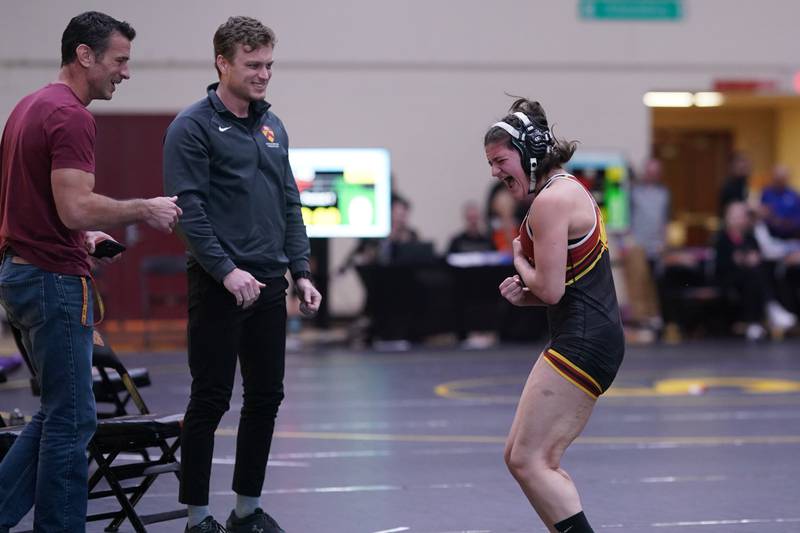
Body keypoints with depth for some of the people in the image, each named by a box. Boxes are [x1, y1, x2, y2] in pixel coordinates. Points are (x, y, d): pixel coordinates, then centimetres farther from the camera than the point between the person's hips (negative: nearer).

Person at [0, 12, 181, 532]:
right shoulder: (71, 117, -18)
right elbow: (76, 207, -26)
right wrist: (144, 209, -14)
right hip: (56, 282, -10)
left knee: (60, 415, 17)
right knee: (71, 420, -1)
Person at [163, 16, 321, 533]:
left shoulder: (272, 127, 14)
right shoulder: (193, 127, -8)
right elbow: (189, 207, -15)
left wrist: (301, 272, 10)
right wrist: (227, 270, -21)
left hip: (269, 285, 7)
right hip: (219, 286, -7)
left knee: (266, 397, 10)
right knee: (211, 400, -2)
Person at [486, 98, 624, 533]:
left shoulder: (550, 200, -14)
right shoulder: (569, 189, 18)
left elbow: (550, 289, -18)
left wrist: (520, 261, 1)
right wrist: (524, 292, 6)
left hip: (582, 342, -11)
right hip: (597, 337, 11)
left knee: (527, 460, -10)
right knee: (522, 457, 12)